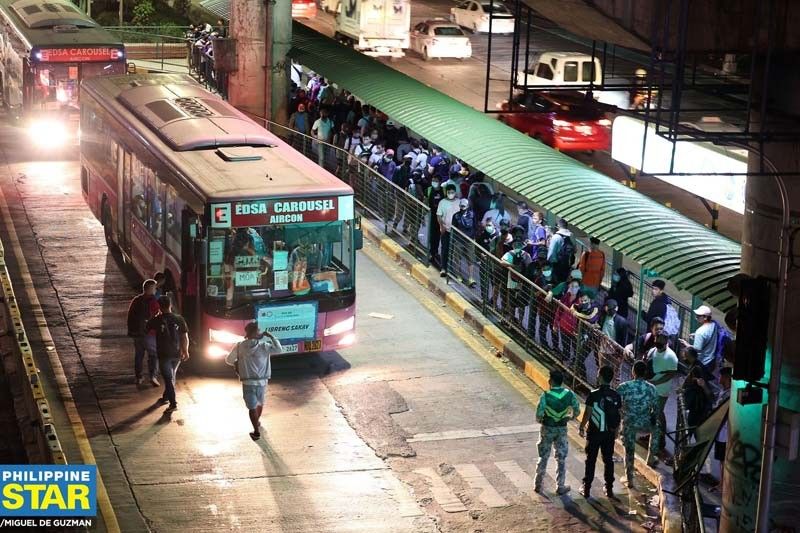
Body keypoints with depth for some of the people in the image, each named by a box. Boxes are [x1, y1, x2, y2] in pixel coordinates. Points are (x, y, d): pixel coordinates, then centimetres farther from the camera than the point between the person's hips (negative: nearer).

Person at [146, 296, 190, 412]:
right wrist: (186, 351, 10)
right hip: (177, 354, 3)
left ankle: (173, 403, -13)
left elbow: (147, 327, 10)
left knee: (168, 378, -3)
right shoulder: (179, 319, -5)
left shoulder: (156, 320, -11)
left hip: (164, 354, -3)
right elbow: (185, 337, -2)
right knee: (171, 377, 21)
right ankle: (166, 397, 37)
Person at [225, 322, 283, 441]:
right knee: (260, 403, 26)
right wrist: (271, 336, -3)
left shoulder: (240, 346, -6)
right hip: (262, 381, 1)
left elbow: (228, 360, 1)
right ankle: (257, 422, 47)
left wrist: (236, 363, 22)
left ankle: (256, 431, -6)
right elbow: (279, 349, -11)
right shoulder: (264, 346, -10)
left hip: (248, 382, -1)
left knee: (252, 407, 2)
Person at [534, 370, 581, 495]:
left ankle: (538, 485, 23)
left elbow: (539, 415, -20)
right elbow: (577, 411, -2)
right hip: (562, 429, 2)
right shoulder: (570, 394, -10)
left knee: (543, 457, 14)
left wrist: (540, 420, 3)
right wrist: (571, 418, 19)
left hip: (547, 429, -1)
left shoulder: (546, 396, -19)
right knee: (561, 459, 12)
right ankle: (561, 487, 16)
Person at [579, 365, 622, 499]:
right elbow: (618, 416, 2)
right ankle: (609, 489, 18)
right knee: (608, 460, 13)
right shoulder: (616, 396, -5)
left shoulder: (593, 395, -16)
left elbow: (587, 414, -12)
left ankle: (586, 488, 13)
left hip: (594, 433, -3)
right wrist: (616, 431, 16)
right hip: (609, 433, 3)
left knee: (590, 460, 8)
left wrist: (582, 427, 3)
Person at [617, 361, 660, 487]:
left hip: (628, 424, -1)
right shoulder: (652, 388, -6)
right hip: (645, 424, 1)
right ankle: (651, 457, 38)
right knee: (655, 429, 35)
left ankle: (630, 480, 14)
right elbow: (656, 409, 1)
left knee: (629, 452, 12)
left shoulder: (624, 387, -11)